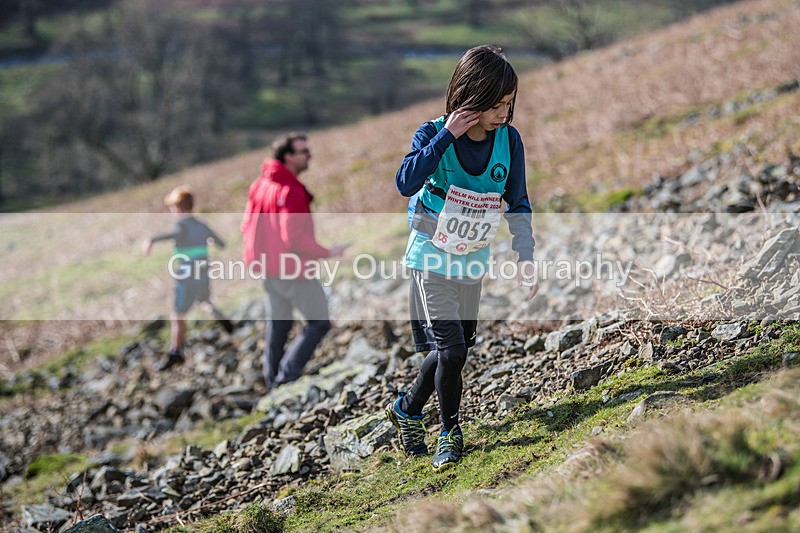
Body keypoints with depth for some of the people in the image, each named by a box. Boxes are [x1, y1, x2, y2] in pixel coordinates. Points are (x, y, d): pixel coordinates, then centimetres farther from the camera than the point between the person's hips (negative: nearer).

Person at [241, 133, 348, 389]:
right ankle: (288, 374, -3)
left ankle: (273, 381, 25)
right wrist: (327, 252, -17)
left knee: (279, 324, 20)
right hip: (293, 269, -9)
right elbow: (294, 237, -27)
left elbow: (247, 226, 11)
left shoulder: (260, 185, 5)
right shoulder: (291, 191, -22)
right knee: (320, 322, 3)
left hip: (268, 267, 9)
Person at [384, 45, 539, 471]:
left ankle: (408, 408, 38)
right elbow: (406, 184, -32)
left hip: (473, 262, 5)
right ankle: (449, 432, 10)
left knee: (455, 349, 13)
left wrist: (525, 257, -6)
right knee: (451, 349, -11)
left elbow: (518, 204, 3)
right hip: (431, 260, -5)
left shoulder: (509, 139, -6)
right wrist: (446, 136, -32)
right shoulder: (434, 134, -16)